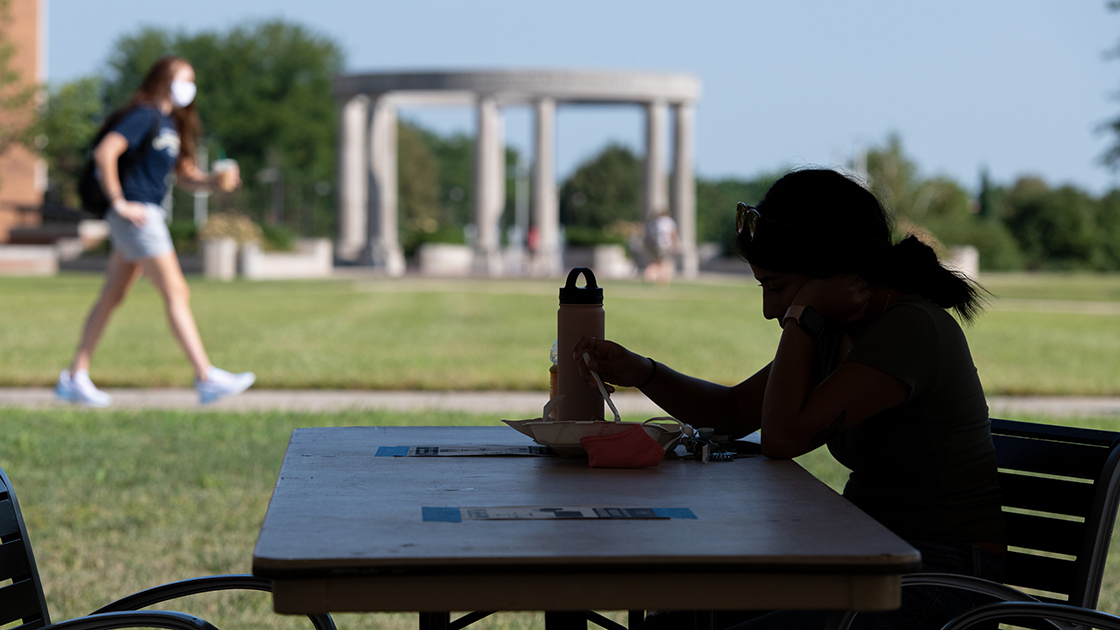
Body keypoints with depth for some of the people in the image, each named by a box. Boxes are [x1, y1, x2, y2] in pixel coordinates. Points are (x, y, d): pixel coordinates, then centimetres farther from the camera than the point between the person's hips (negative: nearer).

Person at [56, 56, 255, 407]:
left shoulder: (170, 124, 18)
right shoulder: (145, 116, -11)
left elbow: (185, 177, 20)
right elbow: (104, 153, -21)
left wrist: (216, 181, 0)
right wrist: (119, 203, -19)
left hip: (148, 216, 10)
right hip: (136, 215, -10)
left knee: (112, 298, 11)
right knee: (176, 294, -10)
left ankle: (74, 378, 16)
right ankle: (207, 379, -10)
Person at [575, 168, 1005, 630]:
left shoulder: (913, 329, -19)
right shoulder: (837, 332, 9)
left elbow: (783, 437, -23)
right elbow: (732, 411, 18)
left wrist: (802, 315, -18)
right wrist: (640, 372, 4)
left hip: (941, 581, -9)